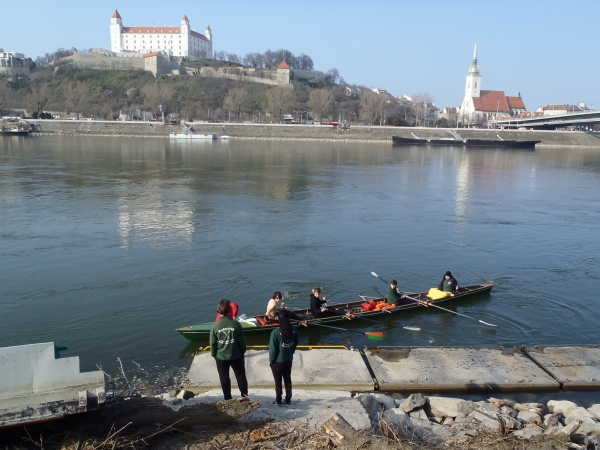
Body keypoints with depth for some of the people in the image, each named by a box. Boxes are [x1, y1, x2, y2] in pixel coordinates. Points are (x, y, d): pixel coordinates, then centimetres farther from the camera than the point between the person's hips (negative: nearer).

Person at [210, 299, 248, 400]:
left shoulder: (215, 326, -14)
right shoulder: (236, 324, -14)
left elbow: (213, 343, -6)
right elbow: (241, 340, -6)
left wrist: (213, 354, 10)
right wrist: (243, 351, 9)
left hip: (221, 356, 0)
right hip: (236, 355, 0)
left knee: (224, 379, 15)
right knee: (241, 376, 19)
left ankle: (228, 399, 24)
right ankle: (245, 396, 30)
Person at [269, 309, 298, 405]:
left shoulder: (275, 332, -24)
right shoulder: (293, 330, -8)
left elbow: (272, 348, -18)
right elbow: (295, 343, 5)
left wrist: (271, 360, -4)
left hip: (278, 361, -4)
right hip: (289, 360, 4)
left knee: (278, 381, 12)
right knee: (288, 380, 18)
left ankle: (278, 400, 23)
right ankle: (288, 399, 27)